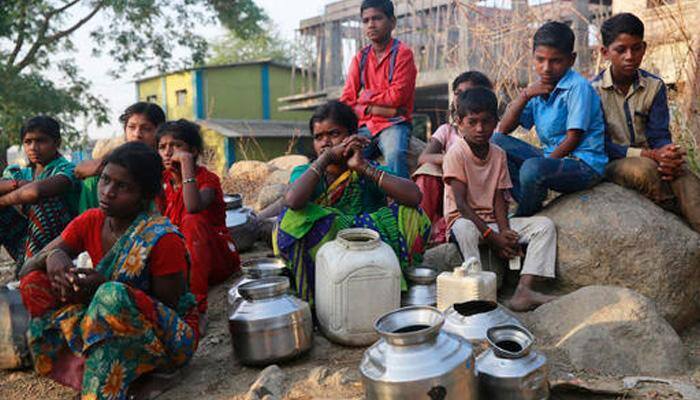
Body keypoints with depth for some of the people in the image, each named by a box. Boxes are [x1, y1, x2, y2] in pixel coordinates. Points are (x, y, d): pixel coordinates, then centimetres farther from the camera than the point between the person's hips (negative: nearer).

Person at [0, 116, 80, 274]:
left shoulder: (66, 169, -8)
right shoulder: (19, 173, 13)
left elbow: (36, 191, -27)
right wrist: (17, 184, -21)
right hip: (24, 246, 6)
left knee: (42, 200, -28)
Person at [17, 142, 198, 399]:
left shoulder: (162, 239, -21)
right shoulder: (90, 222, -1)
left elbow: (167, 307, -16)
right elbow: (27, 269, 3)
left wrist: (104, 288, -27)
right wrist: (52, 255, -23)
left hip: (168, 338, -6)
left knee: (113, 295, -37)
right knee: (34, 282, -6)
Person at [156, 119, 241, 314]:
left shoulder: (207, 178, -11)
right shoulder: (164, 179, 7)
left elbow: (194, 207, -34)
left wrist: (186, 163, -29)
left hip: (217, 259, -5)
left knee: (192, 220, -33)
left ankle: (197, 303, -33)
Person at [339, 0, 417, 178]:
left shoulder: (402, 53, 0)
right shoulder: (360, 58, 13)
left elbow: (396, 97, -10)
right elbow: (346, 102, 4)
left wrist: (365, 97, 3)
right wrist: (373, 109, -11)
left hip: (394, 123, -4)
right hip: (366, 125, 4)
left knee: (395, 154, -34)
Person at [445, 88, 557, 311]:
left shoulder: (499, 154, 7)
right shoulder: (456, 154, -10)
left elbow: (499, 198, 2)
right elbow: (461, 204, -16)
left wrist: (505, 231, -16)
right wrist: (491, 236, -21)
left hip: (492, 221, 6)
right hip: (464, 219, -6)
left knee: (545, 225, -11)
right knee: (464, 229, -41)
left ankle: (523, 291, -26)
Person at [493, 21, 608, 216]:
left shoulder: (577, 87, -12)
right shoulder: (538, 89, 9)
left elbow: (573, 139, -14)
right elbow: (503, 130, 4)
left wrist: (544, 163, -17)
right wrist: (525, 95, -5)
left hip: (584, 165, -7)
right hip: (552, 157, 8)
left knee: (533, 168, -36)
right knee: (497, 142, -2)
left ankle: (523, 219, -5)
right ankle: (530, 205, -11)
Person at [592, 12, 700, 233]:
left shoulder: (654, 87, 4)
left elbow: (660, 136, 0)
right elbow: (602, 145, -13)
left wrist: (669, 157, -25)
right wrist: (650, 154, -24)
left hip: (651, 160, 3)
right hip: (611, 164, -3)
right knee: (644, 169, -35)